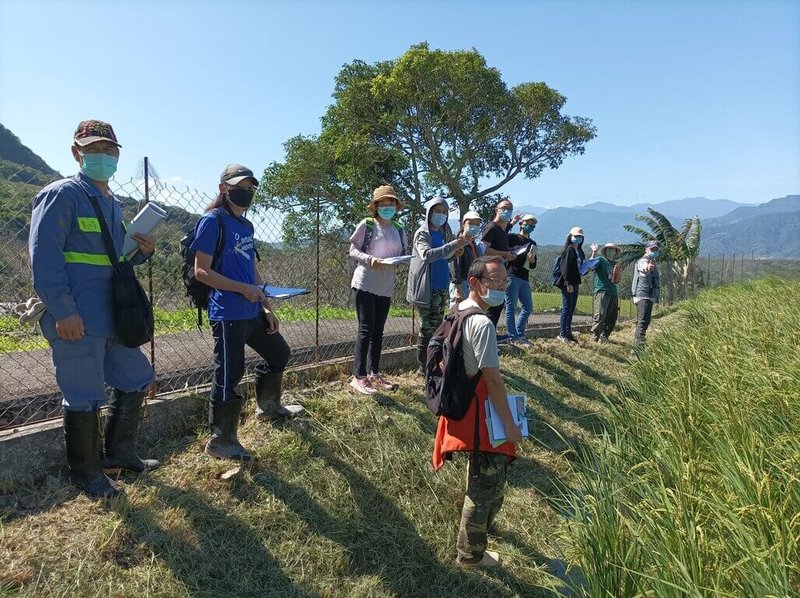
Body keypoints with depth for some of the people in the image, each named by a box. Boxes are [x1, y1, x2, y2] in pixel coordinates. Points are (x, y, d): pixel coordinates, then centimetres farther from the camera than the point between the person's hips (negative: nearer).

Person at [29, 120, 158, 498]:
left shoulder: (113, 204, 18)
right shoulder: (62, 195, -8)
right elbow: (44, 255, -16)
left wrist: (142, 250, 3)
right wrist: (63, 311, -22)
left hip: (113, 317, 9)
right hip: (76, 320, -9)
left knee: (136, 379, 16)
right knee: (85, 397, 2)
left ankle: (117, 453, 32)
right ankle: (86, 474, 20)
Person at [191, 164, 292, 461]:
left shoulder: (246, 225, 14)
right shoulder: (212, 222, -9)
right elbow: (201, 271, -14)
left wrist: (267, 308, 13)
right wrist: (243, 289, -20)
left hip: (253, 312, 9)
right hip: (228, 314, -9)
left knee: (279, 353, 21)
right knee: (229, 375, -1)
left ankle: (267, 406, 43)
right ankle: (220, 441, 15)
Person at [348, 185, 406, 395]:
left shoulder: (399, 230, 11)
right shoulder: (366, 225, -4)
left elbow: (403, 256, 14)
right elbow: (353, 250, -4)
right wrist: (369, 259, -22)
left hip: (386, 287, 6)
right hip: (365, 283, -5)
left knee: (378, 331, 11)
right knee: (366, 329, -8)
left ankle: (374, 374, 22)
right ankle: (358, 376, -2)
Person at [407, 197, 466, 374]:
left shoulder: (443, 233, 14)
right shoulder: (422, 233, -8)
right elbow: (427, 254, -26)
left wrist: (457, 247, 3)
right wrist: (452, 245, -29)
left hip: (442, 286, 8)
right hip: (427, 288, -8)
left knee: (437, 326, 12)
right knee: (427, 327, -4)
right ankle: (423, 367, 6)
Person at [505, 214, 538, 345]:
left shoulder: (532, 243, 20)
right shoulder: (512, 237, 1)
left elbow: (533, 266, 19)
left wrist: (531, 260, -2)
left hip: (524, 278, 7)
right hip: (512, 276, -7)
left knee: (528, 306, 7)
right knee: (511, 307, -5)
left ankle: (519, 334, 16)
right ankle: (513, 337, 0)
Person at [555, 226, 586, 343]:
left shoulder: (580, 252, 16)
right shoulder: (568, 250, -9)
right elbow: (565, 267, -16)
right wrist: (568, 283, -19)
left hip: (575, 283, 8)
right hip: (567, 284, -8)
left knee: (571, 309, 11)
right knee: (567, 308, -5)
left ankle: (568, 333, 17)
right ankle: (562, 334, 0)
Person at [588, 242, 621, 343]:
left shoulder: (615, 264, 22)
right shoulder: (600, 259, 2)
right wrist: (594, 252, -25)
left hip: (613, 293, 7)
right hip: (602, 290, -7)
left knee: (612, 318, 6)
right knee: (600, 314, -14)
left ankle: (604, 336, 16)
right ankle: (595, 336, -6)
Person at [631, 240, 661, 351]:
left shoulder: (652, 263, 21)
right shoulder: (644, 260, -11)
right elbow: (644, 268, -39)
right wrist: (648, 267, -61)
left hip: (648, 296, 11)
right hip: (643, 296, -11)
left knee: (645, 322, 16)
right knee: (643, 322, -21)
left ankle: (637, 347, 23)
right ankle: (638, 348, -30)